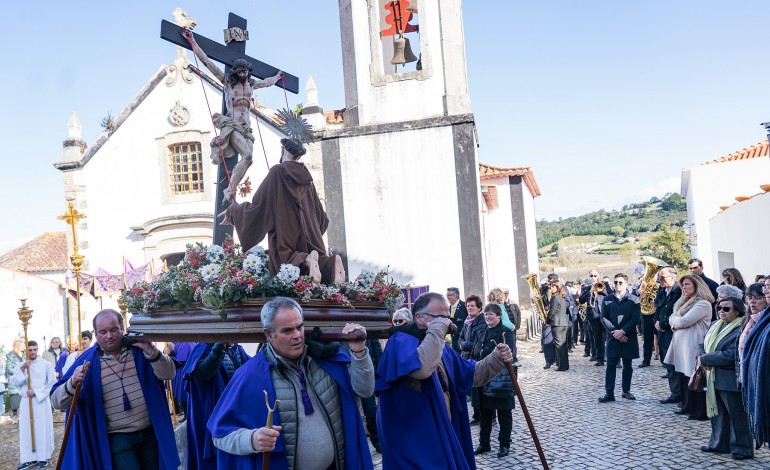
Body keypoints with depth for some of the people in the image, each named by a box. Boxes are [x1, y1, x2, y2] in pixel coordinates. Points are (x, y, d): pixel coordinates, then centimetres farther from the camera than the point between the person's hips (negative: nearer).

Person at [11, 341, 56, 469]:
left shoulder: (46, 364, -1)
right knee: (26, 430, 0)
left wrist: (36, 392, -11)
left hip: (42, 400, -2)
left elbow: (52, 382, -4)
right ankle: (29, 458, 4)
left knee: (42, 429, 0)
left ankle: (43, 457, 6)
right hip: (26, 401, 2)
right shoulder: (20, 366, 7)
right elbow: (15, 382, -4)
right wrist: (22, 369, -15)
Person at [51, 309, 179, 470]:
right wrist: (72, 384, -29)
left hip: (150, 433, 2)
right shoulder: (88, 360, -5)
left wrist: (150, 351, -25)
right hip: (117, 439, -2)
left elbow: (168, 374, -9)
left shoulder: (138, 349, -1)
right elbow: (57, 401, -7)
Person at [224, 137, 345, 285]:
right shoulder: (305, 176, 13)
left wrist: (232, 211, 11)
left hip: (285, 238, -5)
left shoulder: (277, 172, -3)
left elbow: (258, 203, -3)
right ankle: (331, 263, -26)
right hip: (309, 234, 5)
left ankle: (306, 260, -35)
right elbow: (320, 216, 19)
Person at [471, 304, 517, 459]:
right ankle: (484, 443, 23)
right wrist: (491, 350, -9)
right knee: (485, 412, 13)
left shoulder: (507, 333, -7)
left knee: (504, 413, 4)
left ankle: (505, 444, 14)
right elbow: (476, 353, 7)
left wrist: (484, 353, -18)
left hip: (501, 379, -6)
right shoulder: (480, 333, 12)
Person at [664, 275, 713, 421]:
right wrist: (677, 321, -7)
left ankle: (700, 412, 2)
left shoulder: (703, 304, -11)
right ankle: (687, 407, 22)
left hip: (693, 345, -9)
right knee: (683, 377, 11)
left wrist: (675, 320, 2)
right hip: (680, 345, 9)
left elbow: (684, 321, -18)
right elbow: (672, 319, 15)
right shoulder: (685, 302, 20)